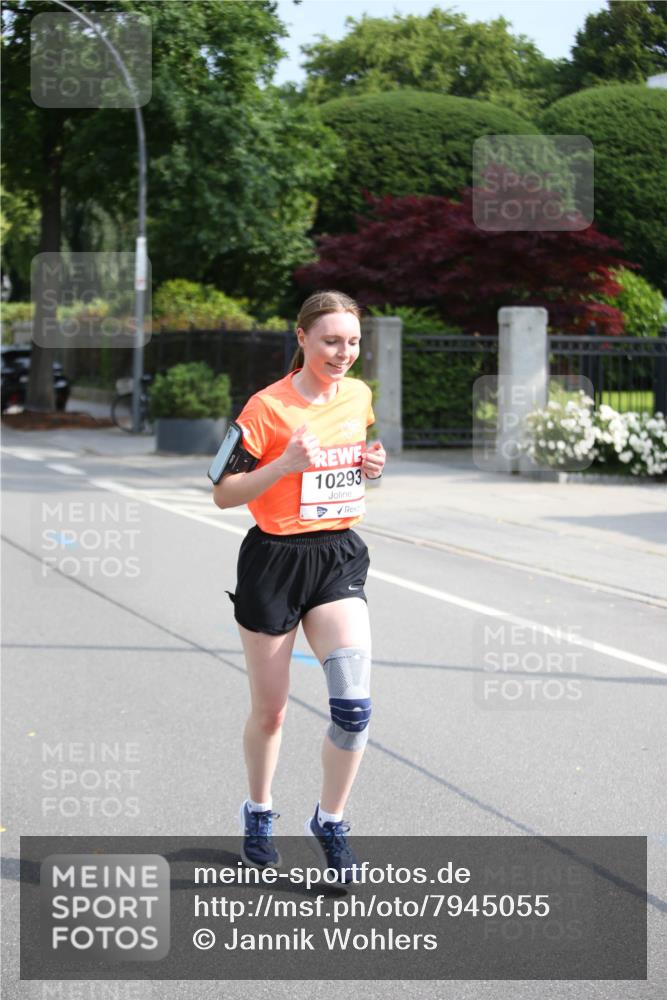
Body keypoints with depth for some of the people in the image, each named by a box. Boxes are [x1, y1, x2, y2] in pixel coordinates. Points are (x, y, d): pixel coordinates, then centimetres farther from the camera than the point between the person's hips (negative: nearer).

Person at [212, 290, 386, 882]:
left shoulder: (359, 396, 4)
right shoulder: (268, 406, -13)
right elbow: (224, 494, -10)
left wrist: (371, 467, 1)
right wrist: (285, 464, -25)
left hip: (340, 558, 4)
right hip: (275, 561, -4)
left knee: (354, 706, -10)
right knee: (269, 709, 9)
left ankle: (330, 822, 10)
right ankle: (259, 812, 34)